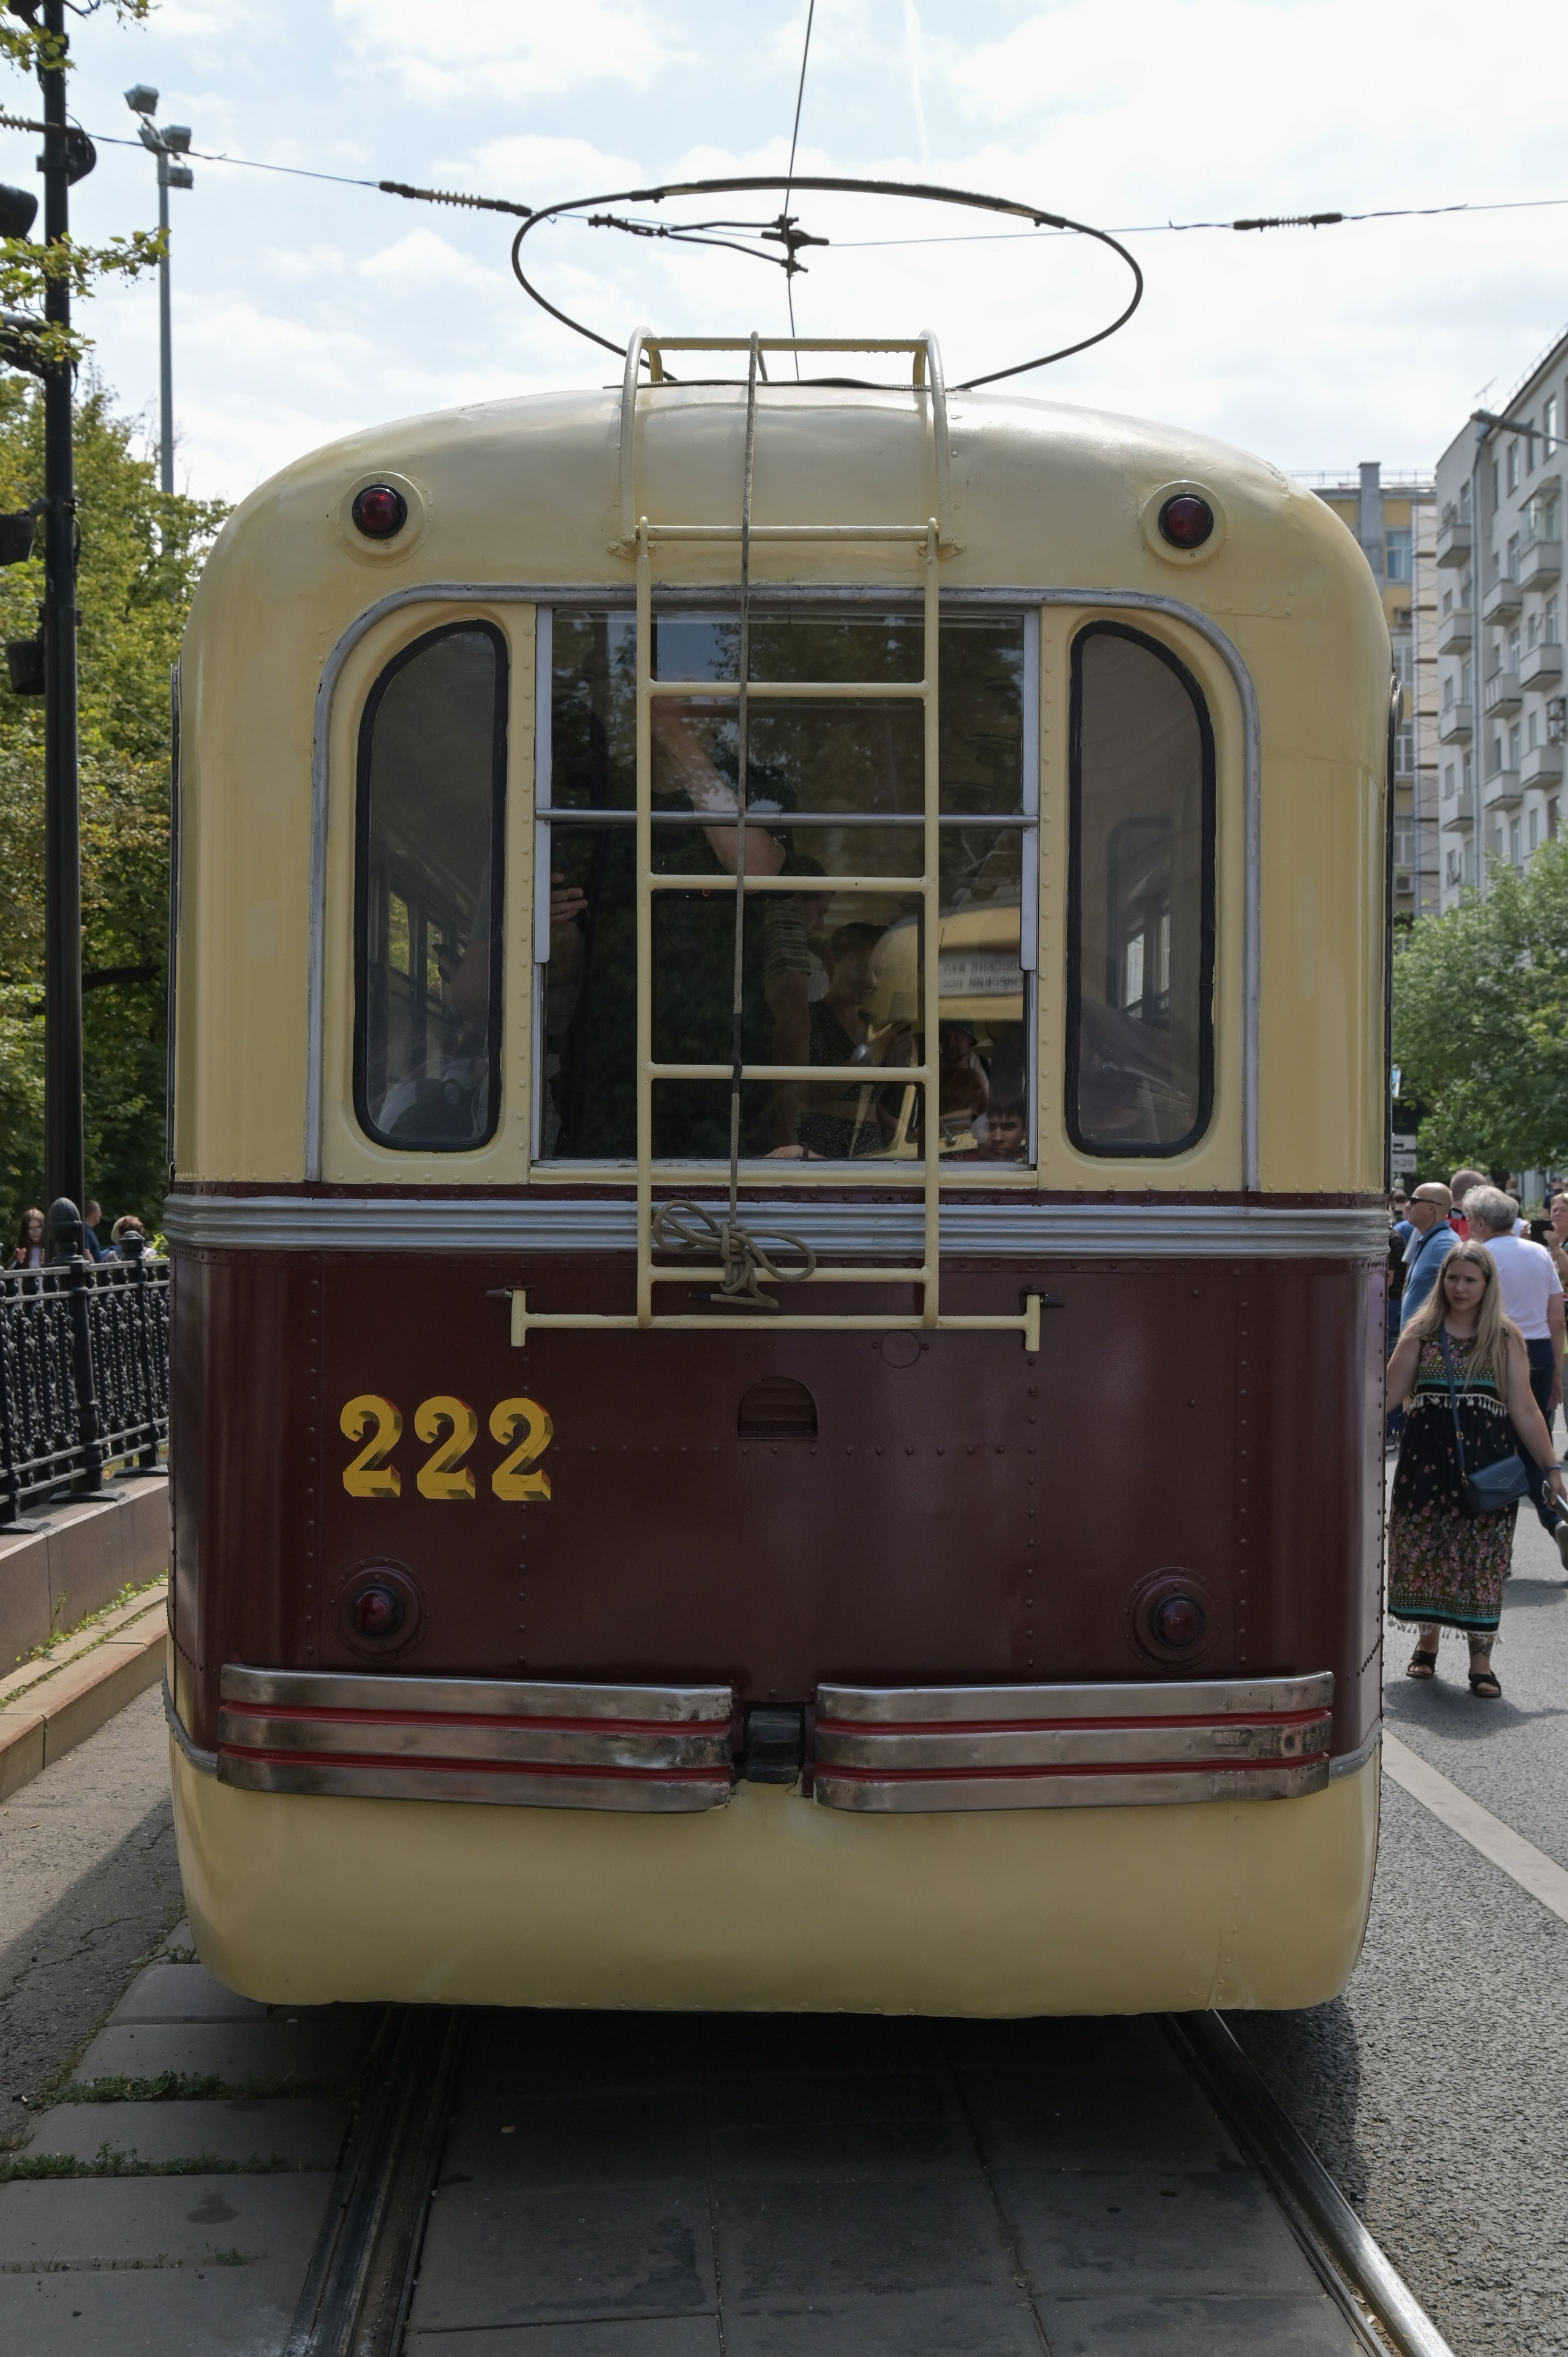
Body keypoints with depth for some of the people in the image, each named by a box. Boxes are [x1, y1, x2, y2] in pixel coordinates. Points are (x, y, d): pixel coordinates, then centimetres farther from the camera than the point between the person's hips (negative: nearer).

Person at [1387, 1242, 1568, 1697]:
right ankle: (1427, 1642, 26)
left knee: (1481, 1560, -2)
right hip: (1427, 1458, 1)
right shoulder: (1422, 1332, 4)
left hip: (1485, 1463, -1)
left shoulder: (1506, 1338, 2)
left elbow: (1525, 1411, 2)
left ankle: (1481, 1663, 6)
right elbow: (1388, 1394, 0)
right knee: (1423, 1551, 6)